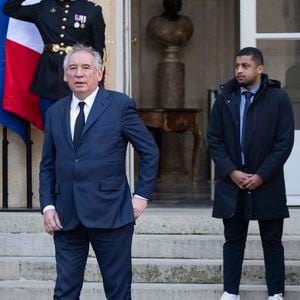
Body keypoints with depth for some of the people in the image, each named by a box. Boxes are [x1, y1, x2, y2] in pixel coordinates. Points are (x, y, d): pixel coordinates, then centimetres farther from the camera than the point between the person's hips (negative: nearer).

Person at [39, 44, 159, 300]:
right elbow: (47, 165, 14)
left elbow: (150, 151, 3)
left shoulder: (120, 105, -1)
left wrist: (142, 196, -2)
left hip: (109, 213, -3)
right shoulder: (55, 112, 11)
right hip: (65, 217, 4)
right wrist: (48, 206, 3)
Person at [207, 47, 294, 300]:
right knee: (233, 240, 9)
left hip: (267, 183, -2)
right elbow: (214, 139, 4)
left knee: (272, 241, 5)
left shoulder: (278, 98, -5)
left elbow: (285, 142, -7)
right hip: (232, 183, 2)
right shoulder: (224, 98, 4)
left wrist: (261, 176, -12)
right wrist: (231, 172, -8)